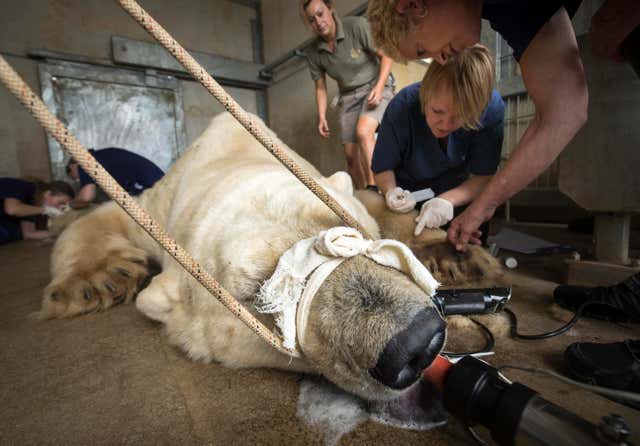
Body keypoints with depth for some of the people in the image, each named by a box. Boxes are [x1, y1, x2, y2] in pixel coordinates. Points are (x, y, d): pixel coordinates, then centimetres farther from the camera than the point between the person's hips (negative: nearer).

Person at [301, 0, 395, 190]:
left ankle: (373, 188, -28)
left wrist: (379, 87, -21)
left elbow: (386, 55, -9)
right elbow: (320, 87, 7)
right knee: (351, 154, -4)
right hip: (349, 97, 4)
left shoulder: (357, 26, -13)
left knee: (363, 132, -32)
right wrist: (322, 117, -4)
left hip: (376, 87, -4)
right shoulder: (313, 53, -1)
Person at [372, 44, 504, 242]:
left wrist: (447, 201, -38)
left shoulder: (492, 108, -26)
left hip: (458, 192, 1)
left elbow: (483, 177, -19)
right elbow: (383, 168, -16)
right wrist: (391, 191, -38)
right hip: (408, 192, 0)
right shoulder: (403, 106, -28)